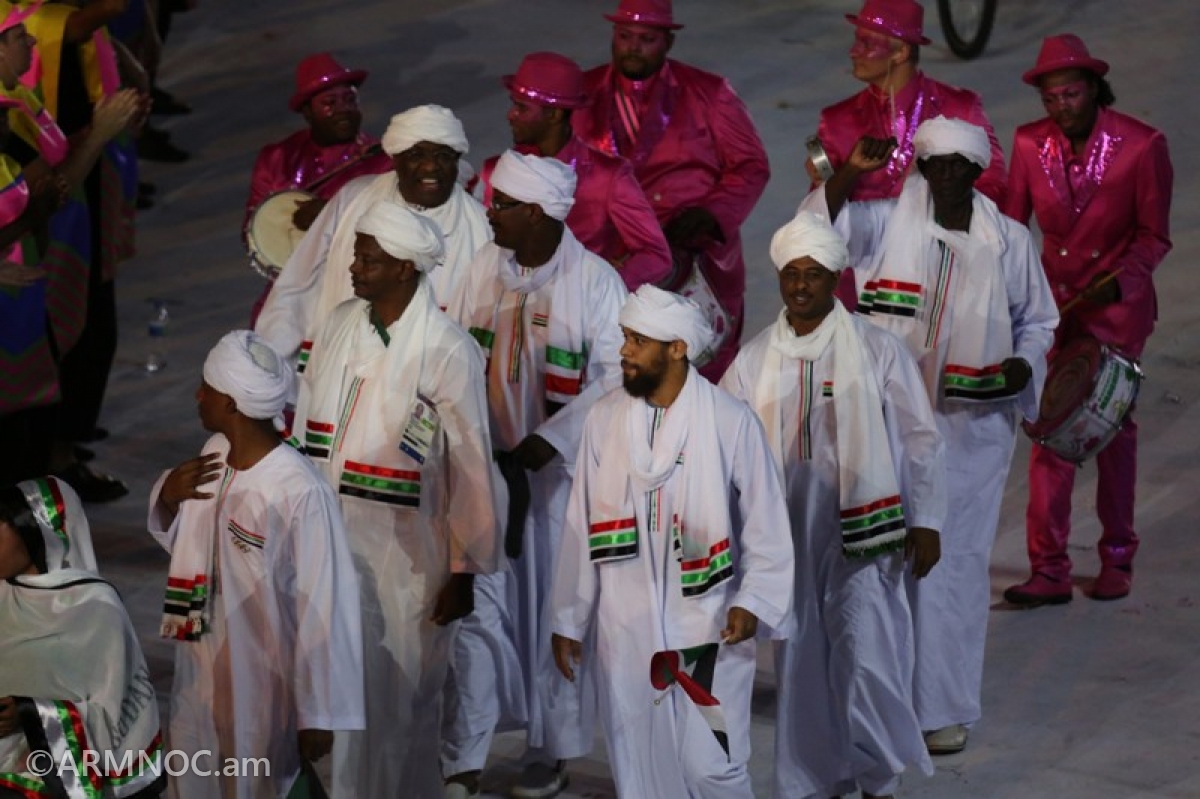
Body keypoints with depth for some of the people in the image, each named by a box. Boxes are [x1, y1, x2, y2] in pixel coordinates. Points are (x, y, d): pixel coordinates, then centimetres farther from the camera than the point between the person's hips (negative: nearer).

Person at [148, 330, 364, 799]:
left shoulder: (301, 493, -28)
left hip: (263, 691, -7)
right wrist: (167, 498, -9)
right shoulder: (213, 455, -4)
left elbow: (323, 608, -23)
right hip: (200, 677, 7)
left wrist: (319, 715, -18)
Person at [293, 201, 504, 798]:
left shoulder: (447, 352, -14)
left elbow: (471, 468, -10)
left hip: (403, 558, -5)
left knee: (395, 700, 5)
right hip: (328, 545, 5)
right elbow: (306, 427, 11)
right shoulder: (340, 324, 3)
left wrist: (464, 571, -7)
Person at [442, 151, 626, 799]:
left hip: (560, 467, -3)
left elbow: (615, 376, -13)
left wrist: (550, 439, -18)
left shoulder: (594, 281, -11)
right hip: (487, 461, 3)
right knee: (477, 605, 0)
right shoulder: (484, 268, 2)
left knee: (555, 606, 8)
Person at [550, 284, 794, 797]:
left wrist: (753, 602, -15)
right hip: (625, 632, 3)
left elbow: (766, 526, -3)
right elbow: (581, 528, 6)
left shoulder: (732, 423, -10)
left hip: (708, 631, -3)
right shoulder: (603, 419, -1)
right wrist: (567, 620, 8)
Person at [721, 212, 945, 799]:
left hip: (862, 529, -3)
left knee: (865, 658, -11)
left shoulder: (877, 350, -4)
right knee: (799, 661, 10)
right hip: (788, 531, 3)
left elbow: (921, 439, 0)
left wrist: (925, 522, -2)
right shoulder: (754, 361, 4)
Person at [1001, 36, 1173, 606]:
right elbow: (1011, 224, -1)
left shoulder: (1141, 146, -15)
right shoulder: (1031, 144, -7)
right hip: (1053, 302, 2)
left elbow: (1153, 236, -9)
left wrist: (1118, 282, -23)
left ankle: (1117, 558, 26)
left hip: (1117, 304, -2)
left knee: (1112, 428, 10)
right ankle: (1049, 570, 0)